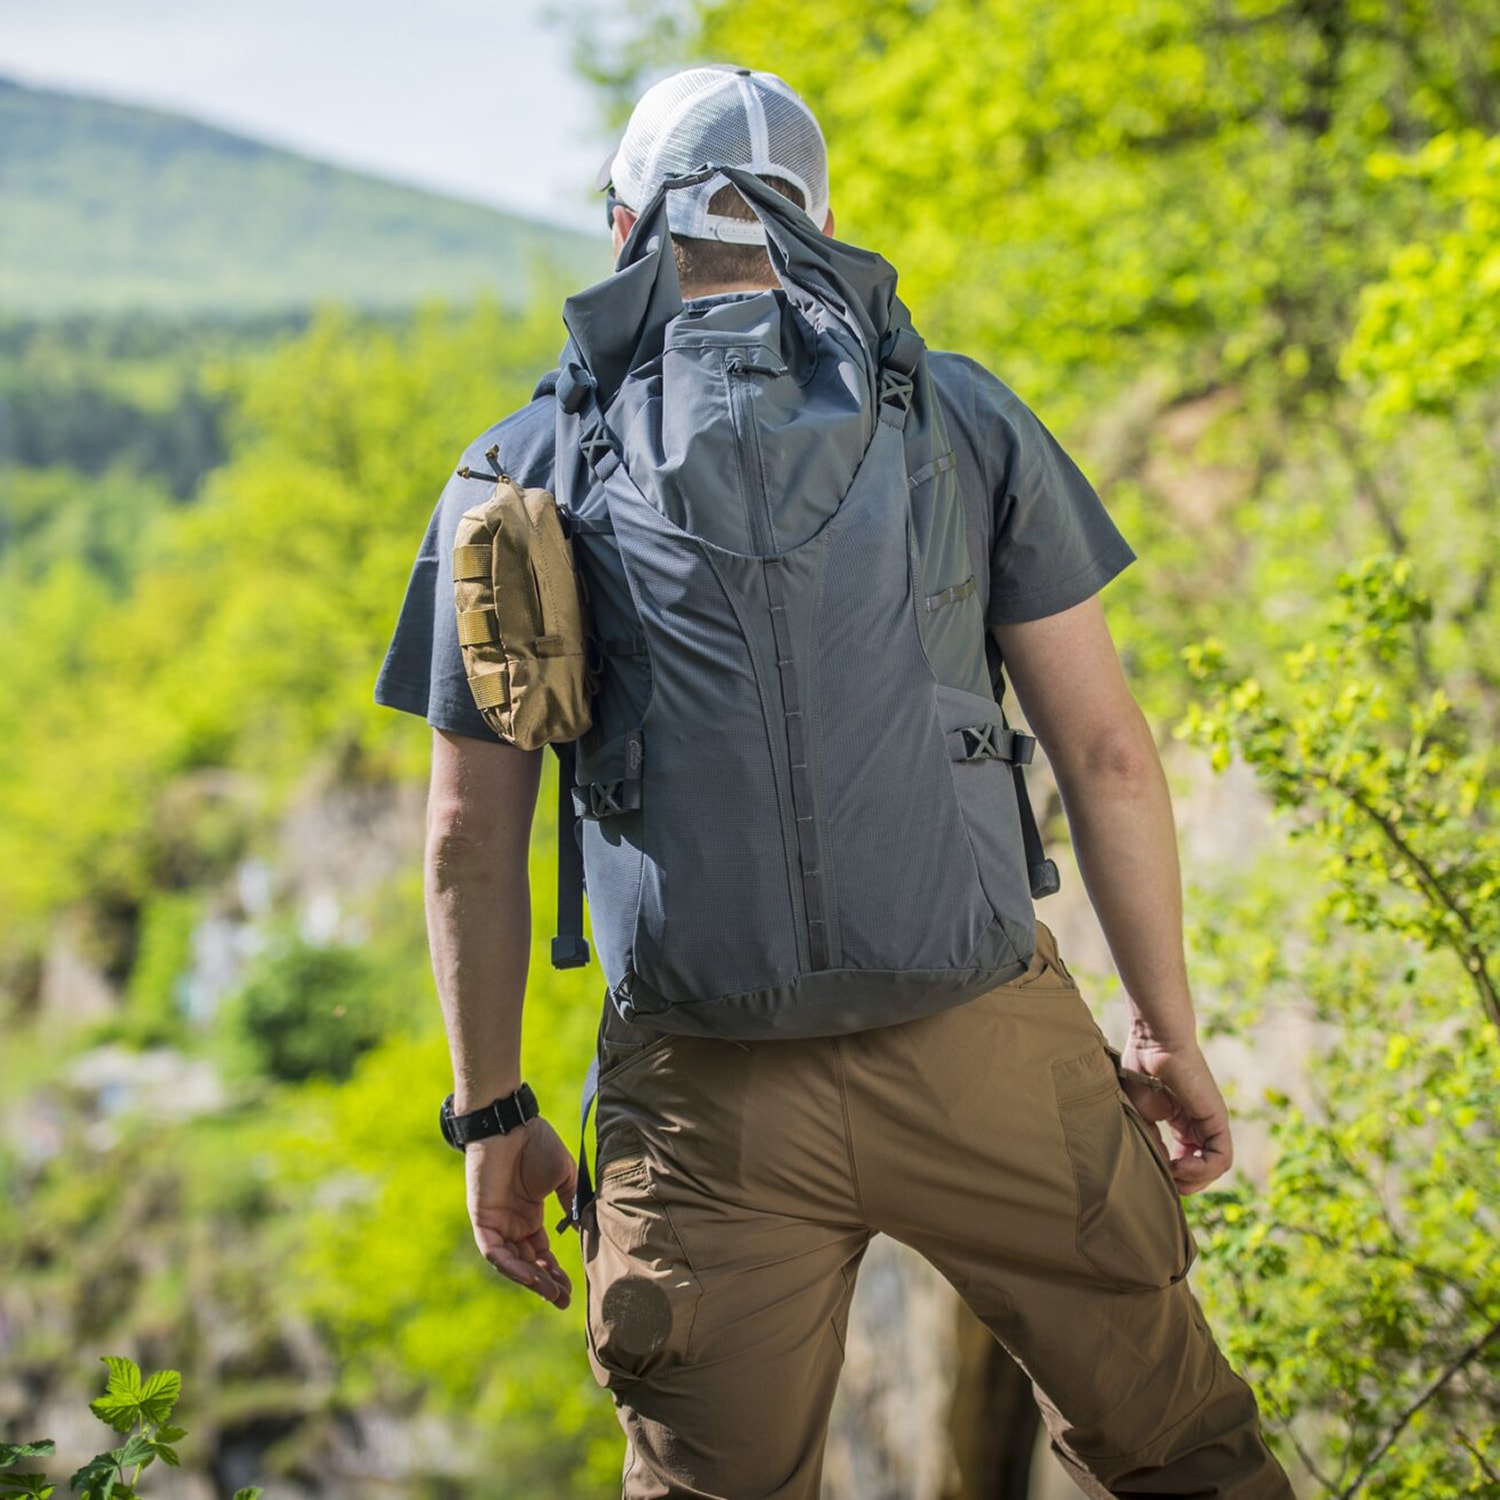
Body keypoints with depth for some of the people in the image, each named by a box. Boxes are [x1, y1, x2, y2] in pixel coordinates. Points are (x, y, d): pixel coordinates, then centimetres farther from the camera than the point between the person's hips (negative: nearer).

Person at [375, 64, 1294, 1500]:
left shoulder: (518, 473, 3)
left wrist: (491, 1115, 12)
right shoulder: (960, 413, 3)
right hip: (981, 1044, 0)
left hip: (706, 1103, 0)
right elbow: (1106, 754, 1)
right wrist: (1168, 1030, 10)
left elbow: (472, 837, 3)